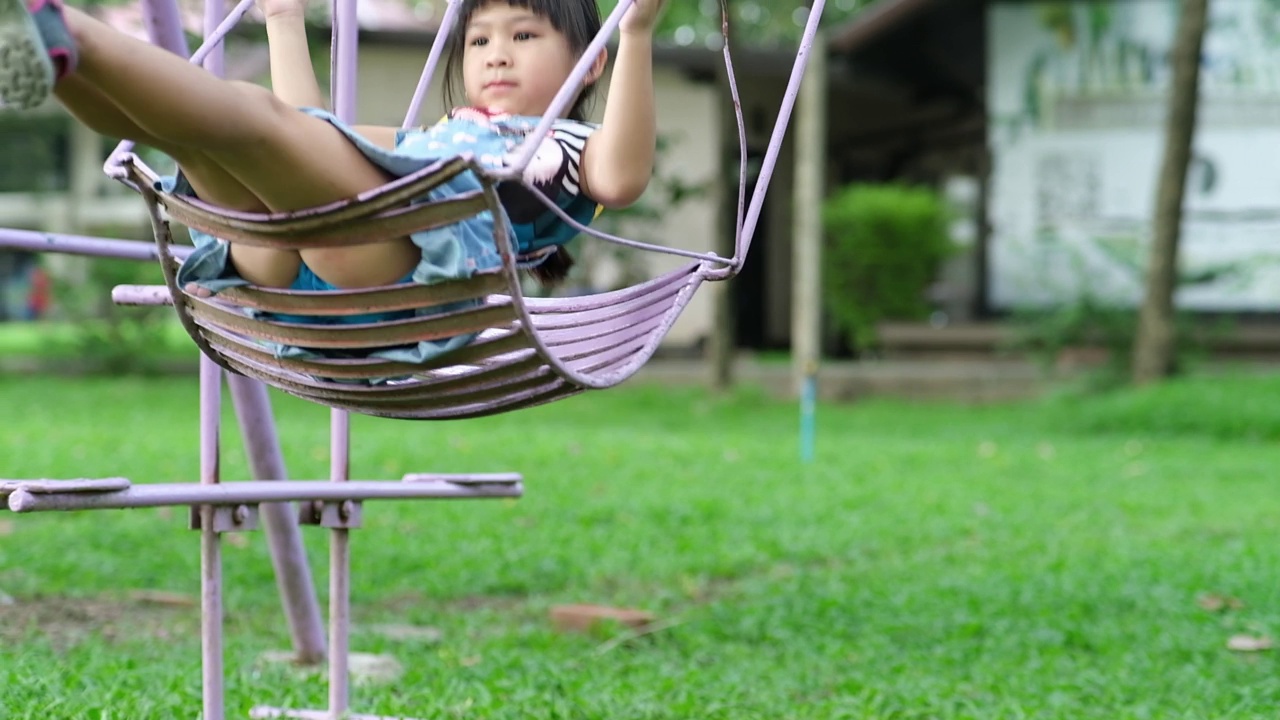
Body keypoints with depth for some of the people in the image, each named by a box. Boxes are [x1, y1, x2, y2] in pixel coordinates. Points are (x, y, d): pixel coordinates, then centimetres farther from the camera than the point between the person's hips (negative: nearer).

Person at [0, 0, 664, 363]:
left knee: (257, 115, -29)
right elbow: (316, 141, 51)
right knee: (179, 119, -11)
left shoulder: (572, 149, 21)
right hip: (282, 267, 7)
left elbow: (622, 179, -4)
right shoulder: (432, 136, 43)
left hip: (404, 255, -7)